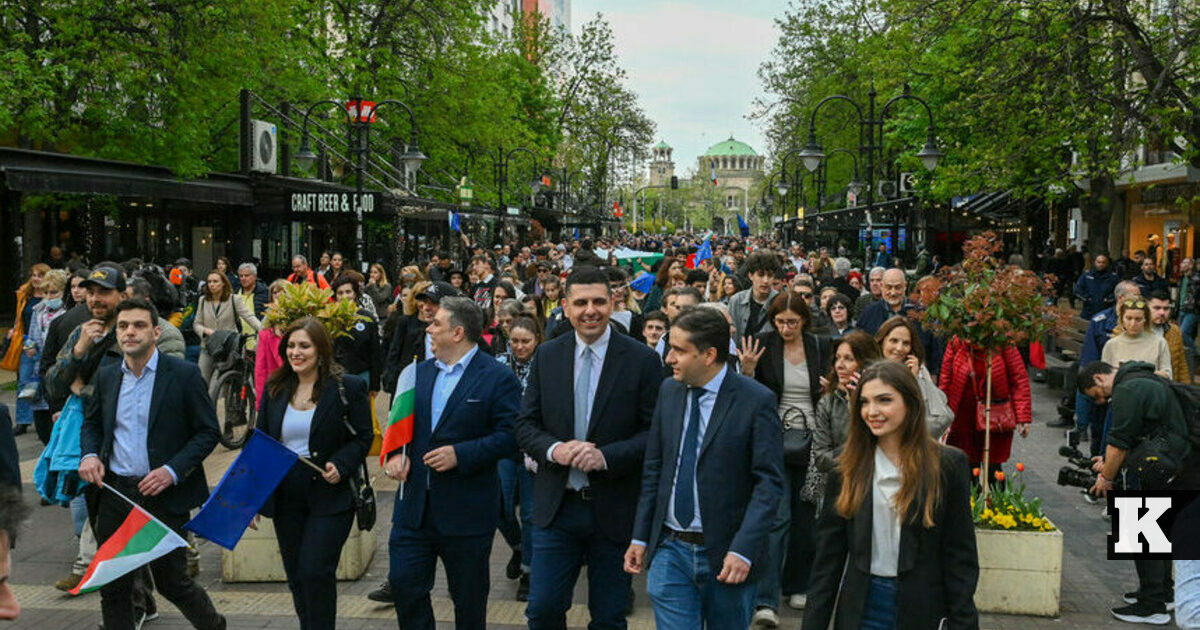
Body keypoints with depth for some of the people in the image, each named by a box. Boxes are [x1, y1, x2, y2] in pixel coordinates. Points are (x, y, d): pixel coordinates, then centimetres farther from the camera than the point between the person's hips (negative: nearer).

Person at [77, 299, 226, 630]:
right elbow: (92, 422, 20)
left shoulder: (184, 374, -8)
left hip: (163, 494, -4)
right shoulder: (106, 375, 7)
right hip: (114, 491, 4)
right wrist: (89, 454, -1)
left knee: (172, 581, 6)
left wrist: (172, 471, -18)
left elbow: (208, 431, -7)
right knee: (113, 586, 9)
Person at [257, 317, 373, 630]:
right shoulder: (274, 388, 7)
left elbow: (363, 437, -3)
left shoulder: (348, 387, -6)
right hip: (285, 498, 5)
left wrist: (340, 465, -20)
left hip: (329, 496, -5)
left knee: (315, 573, -11)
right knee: (296, 577, 11)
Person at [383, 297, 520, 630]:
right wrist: (396, 452, -2)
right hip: (415, 505, 5)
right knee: (404, 583, 3)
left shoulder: (498, 378, -8)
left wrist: (460, 454, -22)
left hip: (467, 512, -5)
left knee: (469, 600, 9)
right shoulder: (419, 372, 11)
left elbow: (510, 436, -14)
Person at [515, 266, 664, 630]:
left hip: (614, 508, -2)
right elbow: (526, 425, 6)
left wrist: (607, 456, -21)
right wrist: (553, 449, -15)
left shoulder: (642, 360, -6)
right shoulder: (547, 356, 3)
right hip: (556, 506, 2)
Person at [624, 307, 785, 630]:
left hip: (726, 555, -3)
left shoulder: (756, 400, -12)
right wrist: (640, 537, 8)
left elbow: (769, 483, -13)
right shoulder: (669, 391, 4)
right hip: (670, 549, 3)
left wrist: (743, 550, -21)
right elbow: (654, 468, 11)